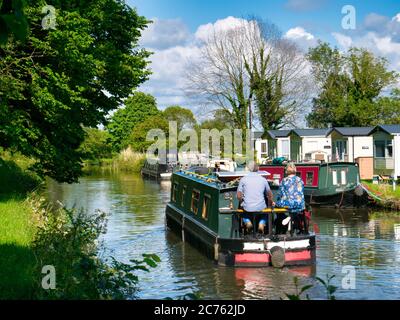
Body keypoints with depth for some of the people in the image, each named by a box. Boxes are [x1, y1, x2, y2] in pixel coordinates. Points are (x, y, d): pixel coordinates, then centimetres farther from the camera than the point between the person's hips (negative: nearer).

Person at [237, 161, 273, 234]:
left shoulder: (243, 179, -2)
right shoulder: (263, 179, 2)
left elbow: (239, 196, -2)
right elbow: (270, 195, 11)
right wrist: (269, 205, 29)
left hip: (247, 208, 0)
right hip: (261, 208, 1)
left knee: (244, 214, 33)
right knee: (265, 214, 33)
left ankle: (247, 222, 2)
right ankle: (262, 223, 3)